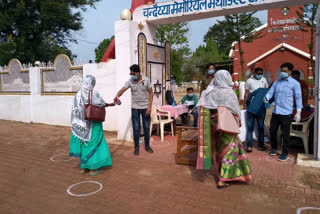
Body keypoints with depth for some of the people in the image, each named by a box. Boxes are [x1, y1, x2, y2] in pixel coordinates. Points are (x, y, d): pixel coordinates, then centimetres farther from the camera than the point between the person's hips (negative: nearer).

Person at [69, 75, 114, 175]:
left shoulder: (78, 94, -1)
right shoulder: (94, 93, -15)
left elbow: (74, 111, 1)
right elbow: (102, 104, -4)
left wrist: (75, 125, 9)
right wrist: (110, 104, 16)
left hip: (82, 124, 5)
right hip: (93, 124, -4)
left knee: (84, 144, 16)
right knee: (93, 144, 7)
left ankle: (83, 167, 24)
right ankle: (92, 168, 14)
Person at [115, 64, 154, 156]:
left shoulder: (146, 80, -7)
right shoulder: (130, 81, -6)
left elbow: (150, 93, -3)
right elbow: (122, 89, -19)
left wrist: (149, 107, -10)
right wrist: (117, 95, -42)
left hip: (145, 107, 0)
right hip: (135, 108, 0)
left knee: (146, 127, 9)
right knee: (136, 128, 3)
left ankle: (147, 145, 26)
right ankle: (136, 147, 16)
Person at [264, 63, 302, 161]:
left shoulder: (294, 83, -4)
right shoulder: (276, 82, 11)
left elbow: (298, 98, -3)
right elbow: (271, 92, 7)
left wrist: (298, 112, -7)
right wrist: (266, 98, -16)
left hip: (286, 113, -5)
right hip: (275, 112, 5)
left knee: (285, 134, 3)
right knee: (272, 131, 12)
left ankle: (285, 153, 18)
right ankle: (274, 148, 33)